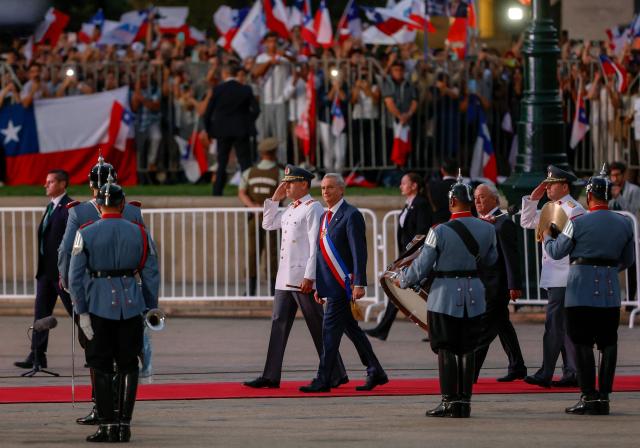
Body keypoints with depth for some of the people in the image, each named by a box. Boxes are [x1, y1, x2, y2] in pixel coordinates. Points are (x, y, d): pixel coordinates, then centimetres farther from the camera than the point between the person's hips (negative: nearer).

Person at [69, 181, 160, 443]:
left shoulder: (85, 234, -4)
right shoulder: (139, 233, 1)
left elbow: (75, 276, -7)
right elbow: (151, 275, 2)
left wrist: (82, 312, -3)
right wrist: (151, 310, 9)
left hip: (98, 307, -1)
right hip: (131, 307, 1)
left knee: (102, 369, 5)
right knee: (128, 367, 8)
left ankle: (107, 425, 2)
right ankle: (124, 425, 5)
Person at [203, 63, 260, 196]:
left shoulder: (217, 90, -5)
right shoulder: (246, 90, -2)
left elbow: (208, 112, -5)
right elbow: (256, 109, -6)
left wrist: (209, 130, 7)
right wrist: (248, 123, 10)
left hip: (222, 131, 0)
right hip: (241, 131, 0)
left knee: (222, 164, 10)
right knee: (245, 162, 2)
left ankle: (217, 193, 9)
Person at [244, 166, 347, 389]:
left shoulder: (313, 209, -11)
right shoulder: (290, 209, 15)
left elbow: (316, 245, -17)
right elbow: (268, 224, 28)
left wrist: (309, 277, -22)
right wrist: (275, 199, 14)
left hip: (303, 279, -9)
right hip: (285, 278, 9)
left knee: (318, 327, -2)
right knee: (279, 324, 6)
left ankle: (336, 375, 6)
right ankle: (271, 376, 8)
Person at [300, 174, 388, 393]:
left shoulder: (351, 215, -9)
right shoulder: (325, 217, 17)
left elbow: (359, 252, -15)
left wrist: (359, 284, -20)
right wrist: (319, 286, 20)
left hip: (343, 284, -9)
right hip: (330, 285, 9)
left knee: (331, 329, -9)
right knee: (350, 328, 13)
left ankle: (323, 380, -6)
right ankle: (375, 372, 20)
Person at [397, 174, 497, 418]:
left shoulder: (440, 231, -15)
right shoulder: (487, 229, -2)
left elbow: (422, 267, -9)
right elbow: (490, 260, 13)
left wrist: (403, 280, 8)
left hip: (445, 298, -4)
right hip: (474, 297, 4)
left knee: (446, 350, 2)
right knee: (468, 350, 9)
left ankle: (450, 402, 1)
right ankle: (465, 401, 10)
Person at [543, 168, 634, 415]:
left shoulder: (578, 223, -11)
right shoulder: (624, 224, 2)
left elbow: (557, 252, 0)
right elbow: (628, 260, 13)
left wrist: (547, 237, 21)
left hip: (582, 291, -4)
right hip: (611, 292, 4)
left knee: (583, 343, 1)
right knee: (608, 344, 7)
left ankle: (588, 397, -1)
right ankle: (604, 396, 6)